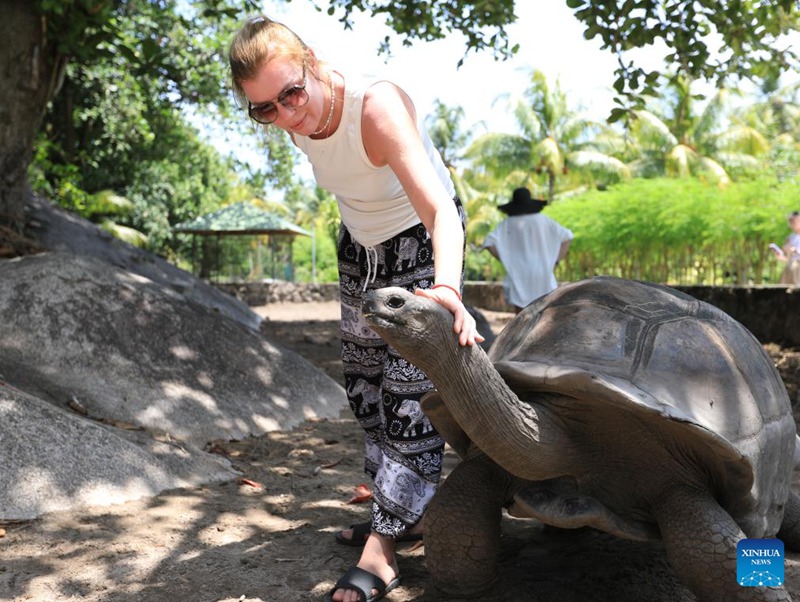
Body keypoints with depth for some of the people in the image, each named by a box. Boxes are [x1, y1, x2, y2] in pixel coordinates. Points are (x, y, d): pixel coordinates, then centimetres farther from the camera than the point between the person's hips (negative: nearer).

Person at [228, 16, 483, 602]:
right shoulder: (296, 117, -16)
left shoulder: (378, 106, -36)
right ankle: (408, 510, 27)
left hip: (423, 243, -7)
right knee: (365, 385, 12)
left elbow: (441, 211, -48)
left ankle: (381, 550, -5)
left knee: (409, 393, -12)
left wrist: (446, 287, -65)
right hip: (361, 245, 7)